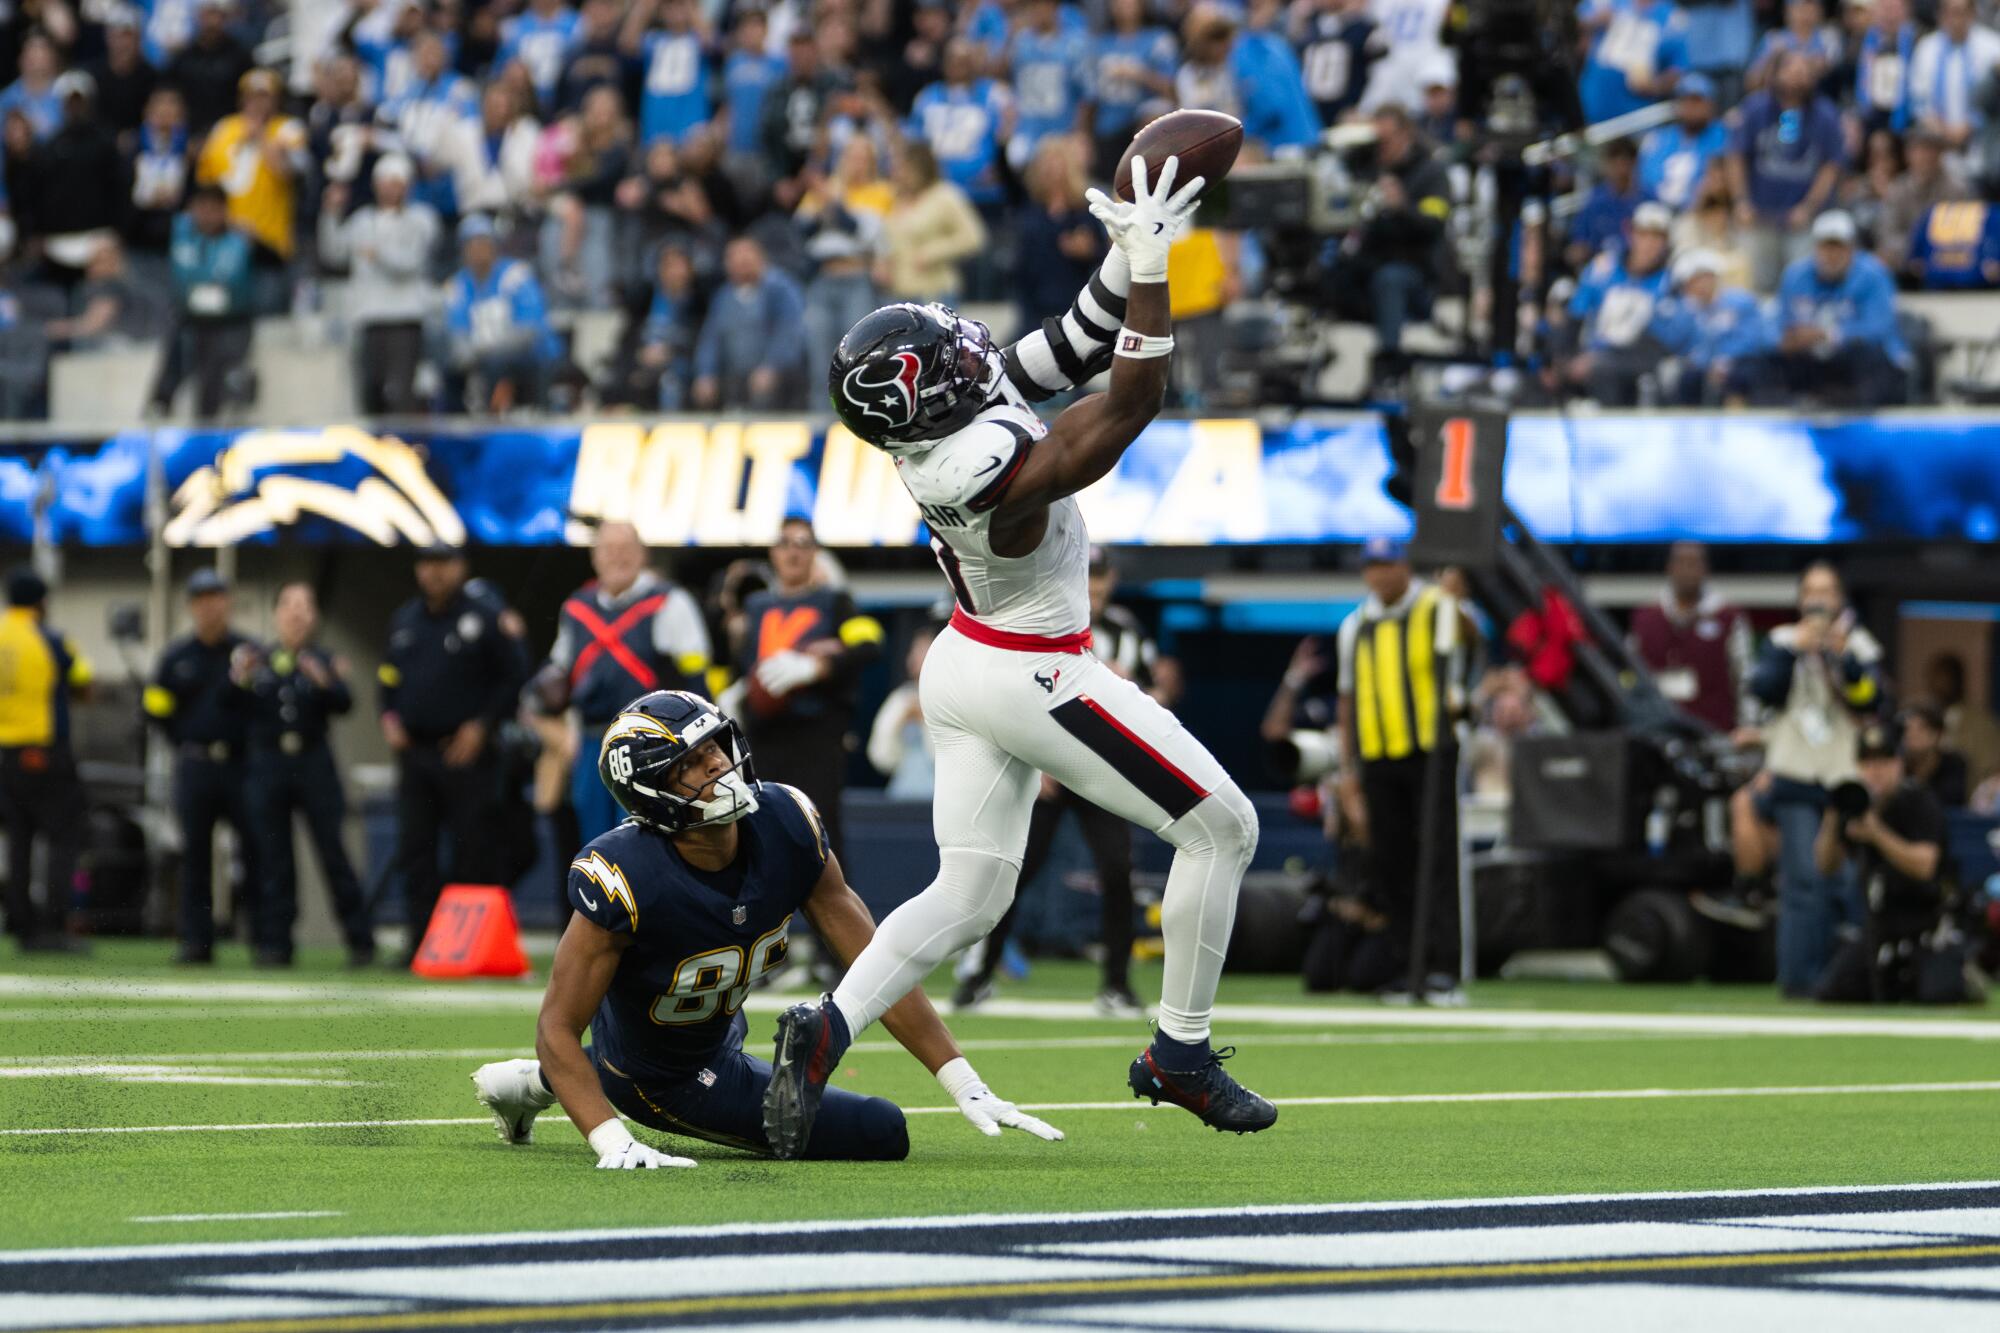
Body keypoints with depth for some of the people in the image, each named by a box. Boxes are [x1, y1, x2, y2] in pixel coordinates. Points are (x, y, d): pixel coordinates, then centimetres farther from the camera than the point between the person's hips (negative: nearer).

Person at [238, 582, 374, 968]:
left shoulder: (322, 661, 7)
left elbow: (344, 704, -7)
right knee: (274, 859, 1)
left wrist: (325, 683, -26)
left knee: (333, 852, -2)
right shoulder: (257, 659, 11)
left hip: (314, 766, -1)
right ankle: (275, 943, 4)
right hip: (268, 764, 1)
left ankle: (360, 941, 2)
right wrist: (240, 682, -14)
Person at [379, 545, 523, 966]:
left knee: (473, 848, -7)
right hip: (414, 750, 5)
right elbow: (388, 675, 23)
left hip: (464, 753, -5)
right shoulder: (403, 620, 14)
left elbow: (511, 679, -2)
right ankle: (421, 940, 9)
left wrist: (482, 725, -11)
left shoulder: (481, 620, -2)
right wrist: (389, 718, 6)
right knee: (415, 849, 5)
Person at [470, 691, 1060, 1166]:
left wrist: (967, 1086, -18)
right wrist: (614, 1145, -43)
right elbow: (558, 1027, -29)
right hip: (661, 1079, -7)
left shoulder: (786, 826, -18)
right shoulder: (625, 879, -35)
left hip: (717, 1047, 7)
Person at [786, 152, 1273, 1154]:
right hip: (1034, 683, -8)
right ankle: (1180, 1055, 12)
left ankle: (827, 1028, -9)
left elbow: (1063, 352, 1)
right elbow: (1134, 398, -30)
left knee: (968, 893, 11)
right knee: (1221, 828, 6)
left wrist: (1124, 262, -7)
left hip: (963, 666, 8)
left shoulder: (936, 429, -9)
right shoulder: (1003, 472, -33)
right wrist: (1148, 266, -30)